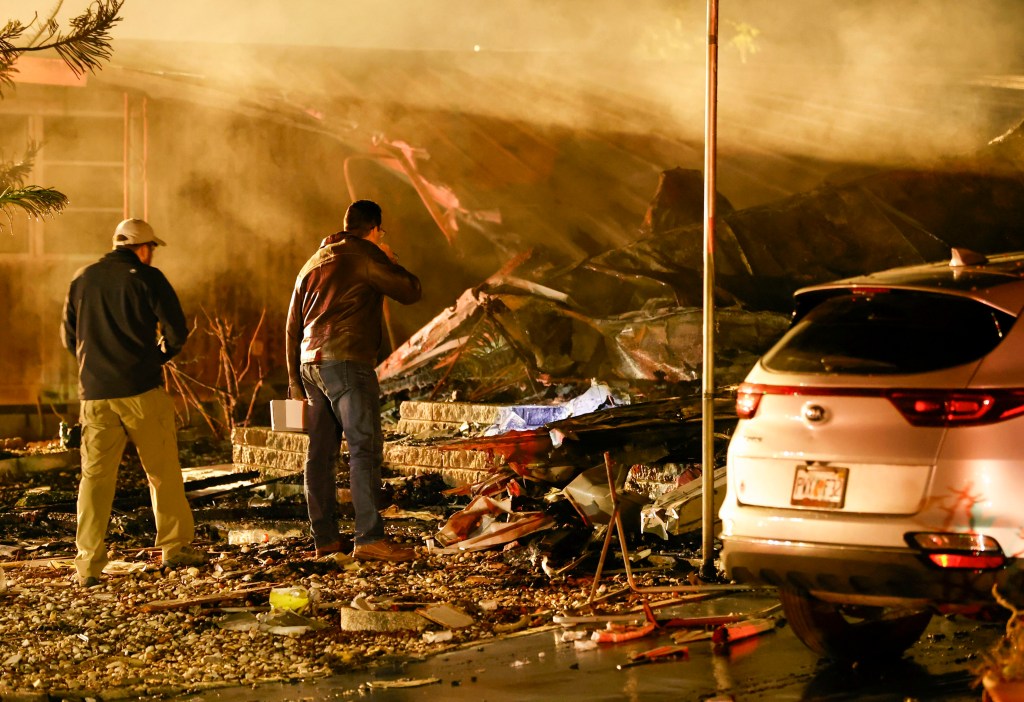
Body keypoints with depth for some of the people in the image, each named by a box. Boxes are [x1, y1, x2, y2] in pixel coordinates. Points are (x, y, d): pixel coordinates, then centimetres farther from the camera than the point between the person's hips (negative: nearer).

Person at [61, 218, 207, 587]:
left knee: (95, 475, 4)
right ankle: (175, 546, 13)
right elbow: (177, 332, -6)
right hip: (142, 390, -4)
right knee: (163, 470, 8)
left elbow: (69, 336, 17)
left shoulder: (82, 280, 11)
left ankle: (88, 564, -1)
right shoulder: (147, 278, -3)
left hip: (95, 394, 4)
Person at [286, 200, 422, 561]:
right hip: (346, 362, -8)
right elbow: (410, 291, -5)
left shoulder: (313, 263, 21)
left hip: (310, 365, 8)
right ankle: (369, 537, -16)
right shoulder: (365, 255, -3)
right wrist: (391, 261, 14)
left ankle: (324, 537, 14)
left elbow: (293, 325, 21)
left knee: (320, 451, 10)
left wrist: (295, 380, 24)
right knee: (365, 448, -10)